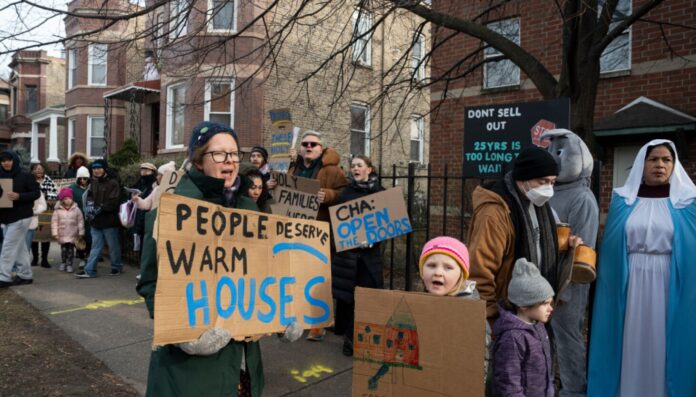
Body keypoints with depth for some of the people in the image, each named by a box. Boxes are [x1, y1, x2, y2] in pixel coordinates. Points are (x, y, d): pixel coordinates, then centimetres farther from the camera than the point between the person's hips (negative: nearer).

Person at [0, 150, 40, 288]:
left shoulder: (25, 176, -9)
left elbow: (36, 193, -10)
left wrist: (19, 196, -24)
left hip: (21, 217, -7)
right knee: (19, 247, 12)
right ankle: (26, 275, 20)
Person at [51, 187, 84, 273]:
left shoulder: (76, 209, -4)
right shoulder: (58, 210, -4)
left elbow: (80, 221, 1)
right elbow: (54, 222, -3)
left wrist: (81, 233, 1)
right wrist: (55, 233, -6)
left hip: (73, 235, 0)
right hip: (62, 235, 0)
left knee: (71, 249, 3)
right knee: (63, 249, 9)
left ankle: (69, 264, 9)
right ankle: (63, 263, 23)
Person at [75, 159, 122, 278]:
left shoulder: (113, 183, -8)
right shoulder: (93, 183, 14)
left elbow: (113, 202, -16)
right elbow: (89, 196, 10)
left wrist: (100, 208, -21)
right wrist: (89, 205, -11)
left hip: (109, 220, -6)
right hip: (95, 221, 6)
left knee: (113, 246, 7)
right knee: (96, 246, 9)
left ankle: (117, 267, 23)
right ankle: (89, 270, 10)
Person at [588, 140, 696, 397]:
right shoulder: (623, 200, 4)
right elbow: (611, 247, 4)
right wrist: (611, 281, -2)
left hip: (670, 285, 0)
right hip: (628, 285, 1)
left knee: (663, 344, 6)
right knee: (629, 343, 7)